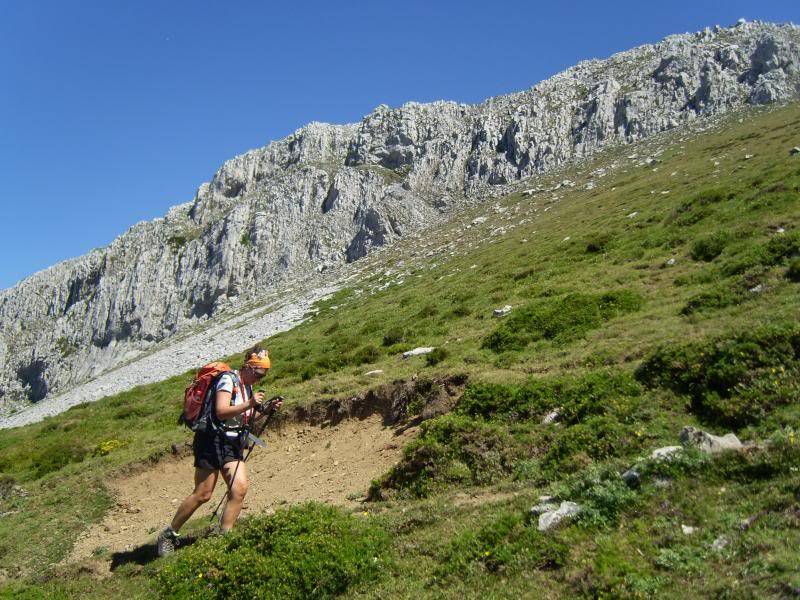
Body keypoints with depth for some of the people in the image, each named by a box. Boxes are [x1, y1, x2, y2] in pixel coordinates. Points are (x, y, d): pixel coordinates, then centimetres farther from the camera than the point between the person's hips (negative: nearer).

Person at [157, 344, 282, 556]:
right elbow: (222, 412, -22)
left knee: (240, 488, -10)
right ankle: (169, 534, 15)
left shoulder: (247, 387, 15)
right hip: (213, 441, -8)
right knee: (203, 494, -4)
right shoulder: (228, 379, -11)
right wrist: (249, 404, -29)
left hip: (233, 444, 8)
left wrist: (266, 409, 6)